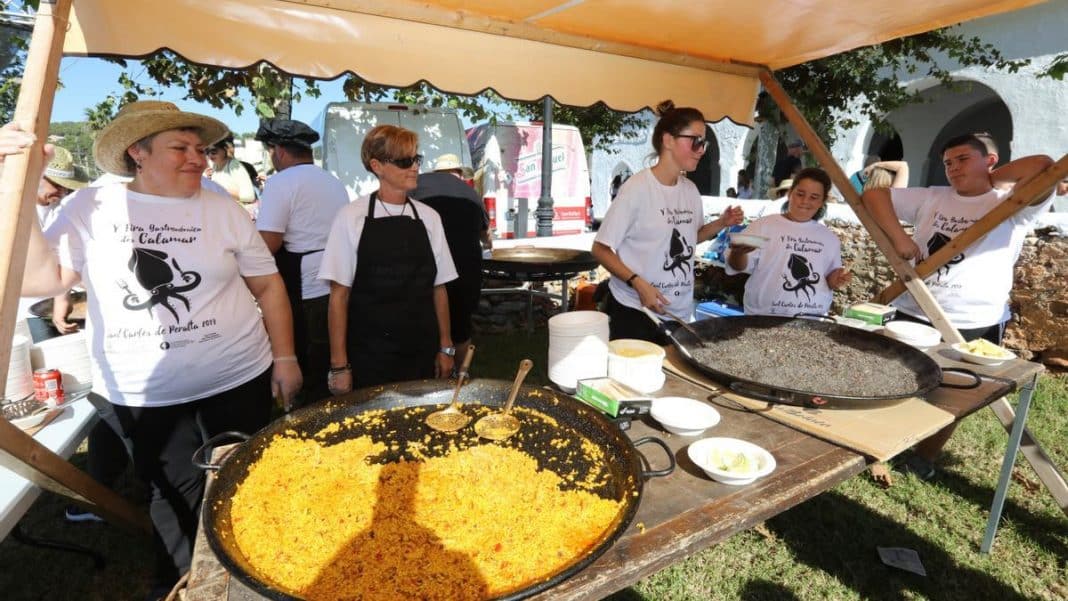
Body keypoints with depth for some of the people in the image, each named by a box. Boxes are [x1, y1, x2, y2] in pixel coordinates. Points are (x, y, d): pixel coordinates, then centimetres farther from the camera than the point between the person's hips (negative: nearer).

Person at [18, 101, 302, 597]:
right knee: (173, 495, 17)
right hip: (138, 395, 0)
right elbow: (36, 278, -6)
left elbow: (268, 286, 2)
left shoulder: (223, 211, -1)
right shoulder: (91, 207, -1)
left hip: (237, 382, 1)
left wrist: (284, 357, 0)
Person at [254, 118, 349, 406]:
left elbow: (268, 245, -17)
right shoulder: (335, 182, 14)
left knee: (309, 377, 6)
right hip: (341, 290, 8)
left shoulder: (281, 182, -10)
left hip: (305, 295, -7)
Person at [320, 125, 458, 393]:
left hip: (422, 355, 3)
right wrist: (339, 365, -6)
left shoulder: (429, 217, 3)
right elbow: (339, 294, -6)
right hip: (368, 358, -3)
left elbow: (438, 288, 7)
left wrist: (446, 347, 7)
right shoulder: (352, 217, -7)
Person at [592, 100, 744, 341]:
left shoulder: (690, 190, 5)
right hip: (634, 311, -7)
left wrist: (721, 223, 4)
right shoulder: (638, 188, -17)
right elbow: (601, 249, -15)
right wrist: (639, 284, -23)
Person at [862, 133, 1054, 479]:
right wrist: (898, 238, -7)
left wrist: (992, 179, -2)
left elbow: (1045, 166, -21)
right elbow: (874, 195, 4)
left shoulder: (1013, 206, -2)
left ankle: (924, 459, 32)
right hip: (911, 314, 2)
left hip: (973, 326, -2)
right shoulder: (931, 198, 8)